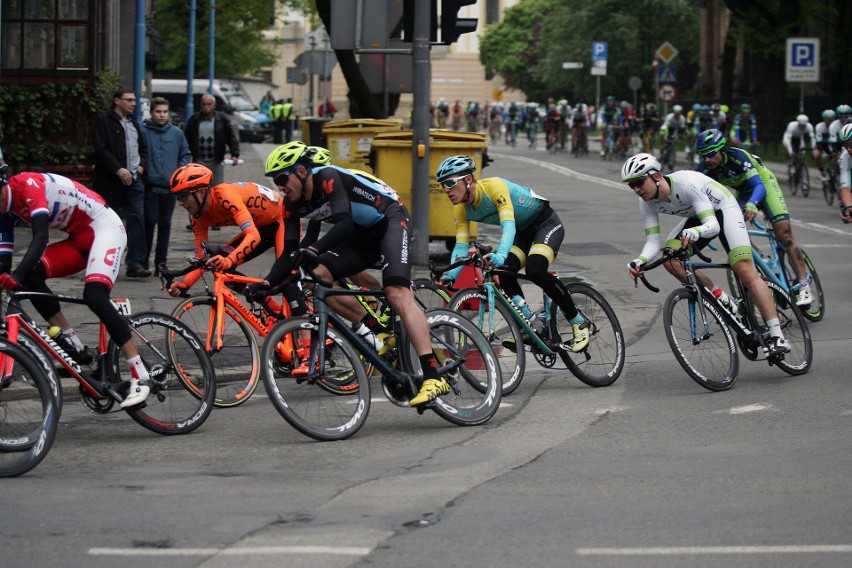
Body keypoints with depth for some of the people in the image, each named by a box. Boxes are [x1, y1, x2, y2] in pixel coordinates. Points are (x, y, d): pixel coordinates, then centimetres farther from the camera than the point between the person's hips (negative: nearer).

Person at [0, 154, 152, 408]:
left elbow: (41, 238, -36)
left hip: (105, 227, -9)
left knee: (94, 295, -26)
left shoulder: (27, 186, -24)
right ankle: (76, 349, -7)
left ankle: (140, 377, -24)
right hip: (80, 239, 9)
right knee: (30, 276, -11)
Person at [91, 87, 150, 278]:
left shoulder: (133, 123, 20)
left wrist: (142, 165, 7)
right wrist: (118, 170, -18)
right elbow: (101, 149, -12)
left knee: (137, 220, -6)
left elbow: (143, 148, 27)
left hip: (133, 180, 5)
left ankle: (135, 264, -9)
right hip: (110, 181, -5)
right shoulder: (103, 122, -2)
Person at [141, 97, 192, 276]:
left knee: (165, 224, 7)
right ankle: (143, 261, 3)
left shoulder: (177, 133, 7)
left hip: (170, 187, 3)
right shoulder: (142, 132, -3)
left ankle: (161, 263, 12)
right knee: (149, 222, -5)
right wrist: (141, 169, -9)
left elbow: (186, 155, 15)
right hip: (150, 186, -3)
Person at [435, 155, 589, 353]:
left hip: (546, 223, -7)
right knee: (504, 271, -19)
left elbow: (508, 225, -41)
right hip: (523, 232, 7)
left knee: (535, 270, -29)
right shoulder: (461, 209, -9)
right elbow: (461, 247, -9)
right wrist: (451, 275, -27)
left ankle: (578, 322, -14)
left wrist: (501, 254, -58)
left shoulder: (494, 186, -30)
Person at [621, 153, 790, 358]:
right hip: (697, 217, 7)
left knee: (745, 271, -22)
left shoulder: (686, 183, -35)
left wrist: (695, 232, -62)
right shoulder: (647, 204, -16)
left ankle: (777, 337, -22)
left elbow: (713, 225, -39)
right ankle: (722, 300, -1)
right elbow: (653, 242, -19)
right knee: (670, 259, -18)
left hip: (723, 209, -7)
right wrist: (640, 261, -40)